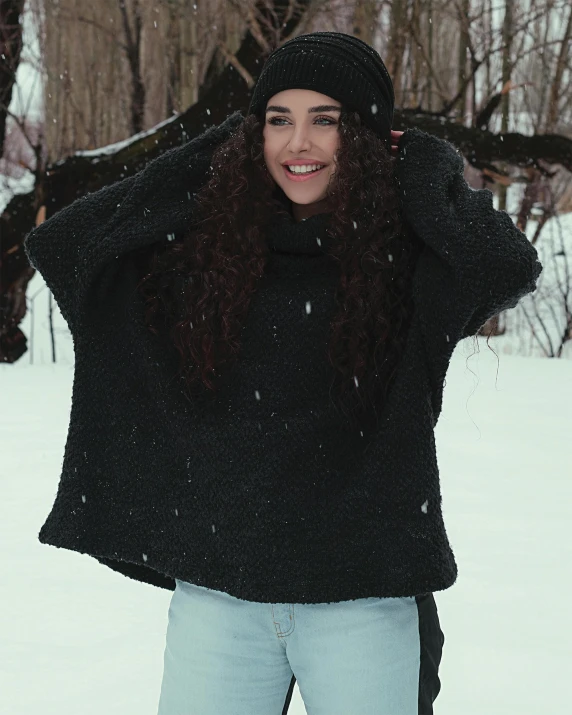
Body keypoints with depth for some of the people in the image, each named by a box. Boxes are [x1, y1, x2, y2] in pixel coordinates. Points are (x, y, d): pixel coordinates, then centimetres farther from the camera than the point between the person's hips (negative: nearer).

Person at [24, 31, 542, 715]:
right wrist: (204, 159, -1)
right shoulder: (206, 245, 3)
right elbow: (55, 243, -1)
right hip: (217, 587, 2)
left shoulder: (407, 254, -3)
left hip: (364, 596, -2)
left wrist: (426, 172, -6)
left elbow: (510, 267, -22)